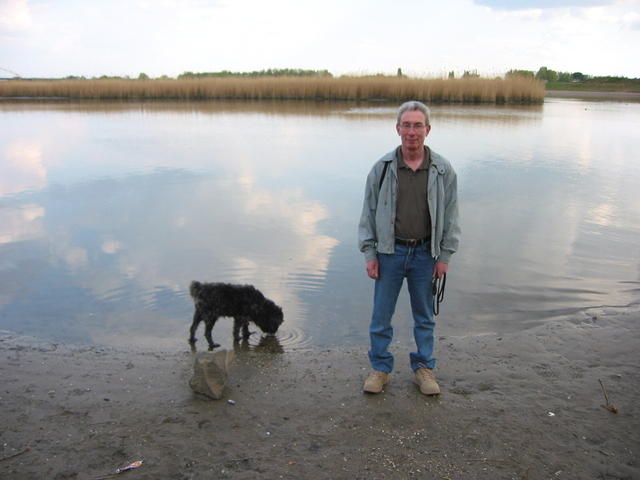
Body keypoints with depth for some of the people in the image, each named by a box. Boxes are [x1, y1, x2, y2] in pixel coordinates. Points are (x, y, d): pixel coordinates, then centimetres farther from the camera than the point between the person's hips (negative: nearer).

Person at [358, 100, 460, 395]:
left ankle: (423, 367, 30)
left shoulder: (443, 171, -3)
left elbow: (450, 216, 3)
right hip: (390, 252, 0)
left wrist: (444, 256, 0)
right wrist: (369, 254, -2)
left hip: (425, 254, 1)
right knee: (381, 314, 7)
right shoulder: (382, 169, -4)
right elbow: (369, 213, 1)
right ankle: (380, 368, 25)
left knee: (424, 315, 13)